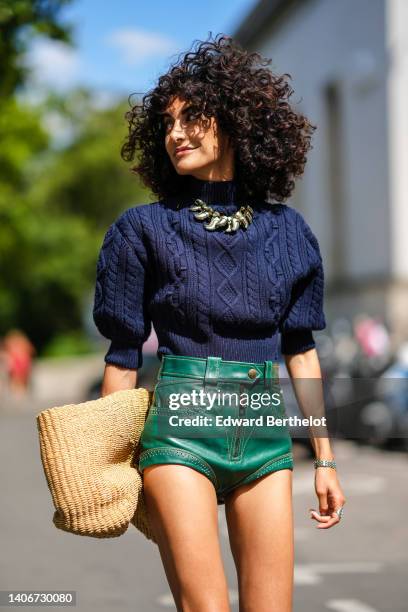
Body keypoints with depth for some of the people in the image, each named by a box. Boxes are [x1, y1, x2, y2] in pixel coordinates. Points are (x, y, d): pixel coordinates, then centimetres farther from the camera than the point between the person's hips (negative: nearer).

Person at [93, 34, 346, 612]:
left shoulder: (286, 231, 10)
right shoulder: (145, 228, 2)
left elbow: (300, 349, 13)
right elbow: (123, 355, 4)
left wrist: (325, 458, 11)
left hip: (265, 434, 3)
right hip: (179, 426, -3)